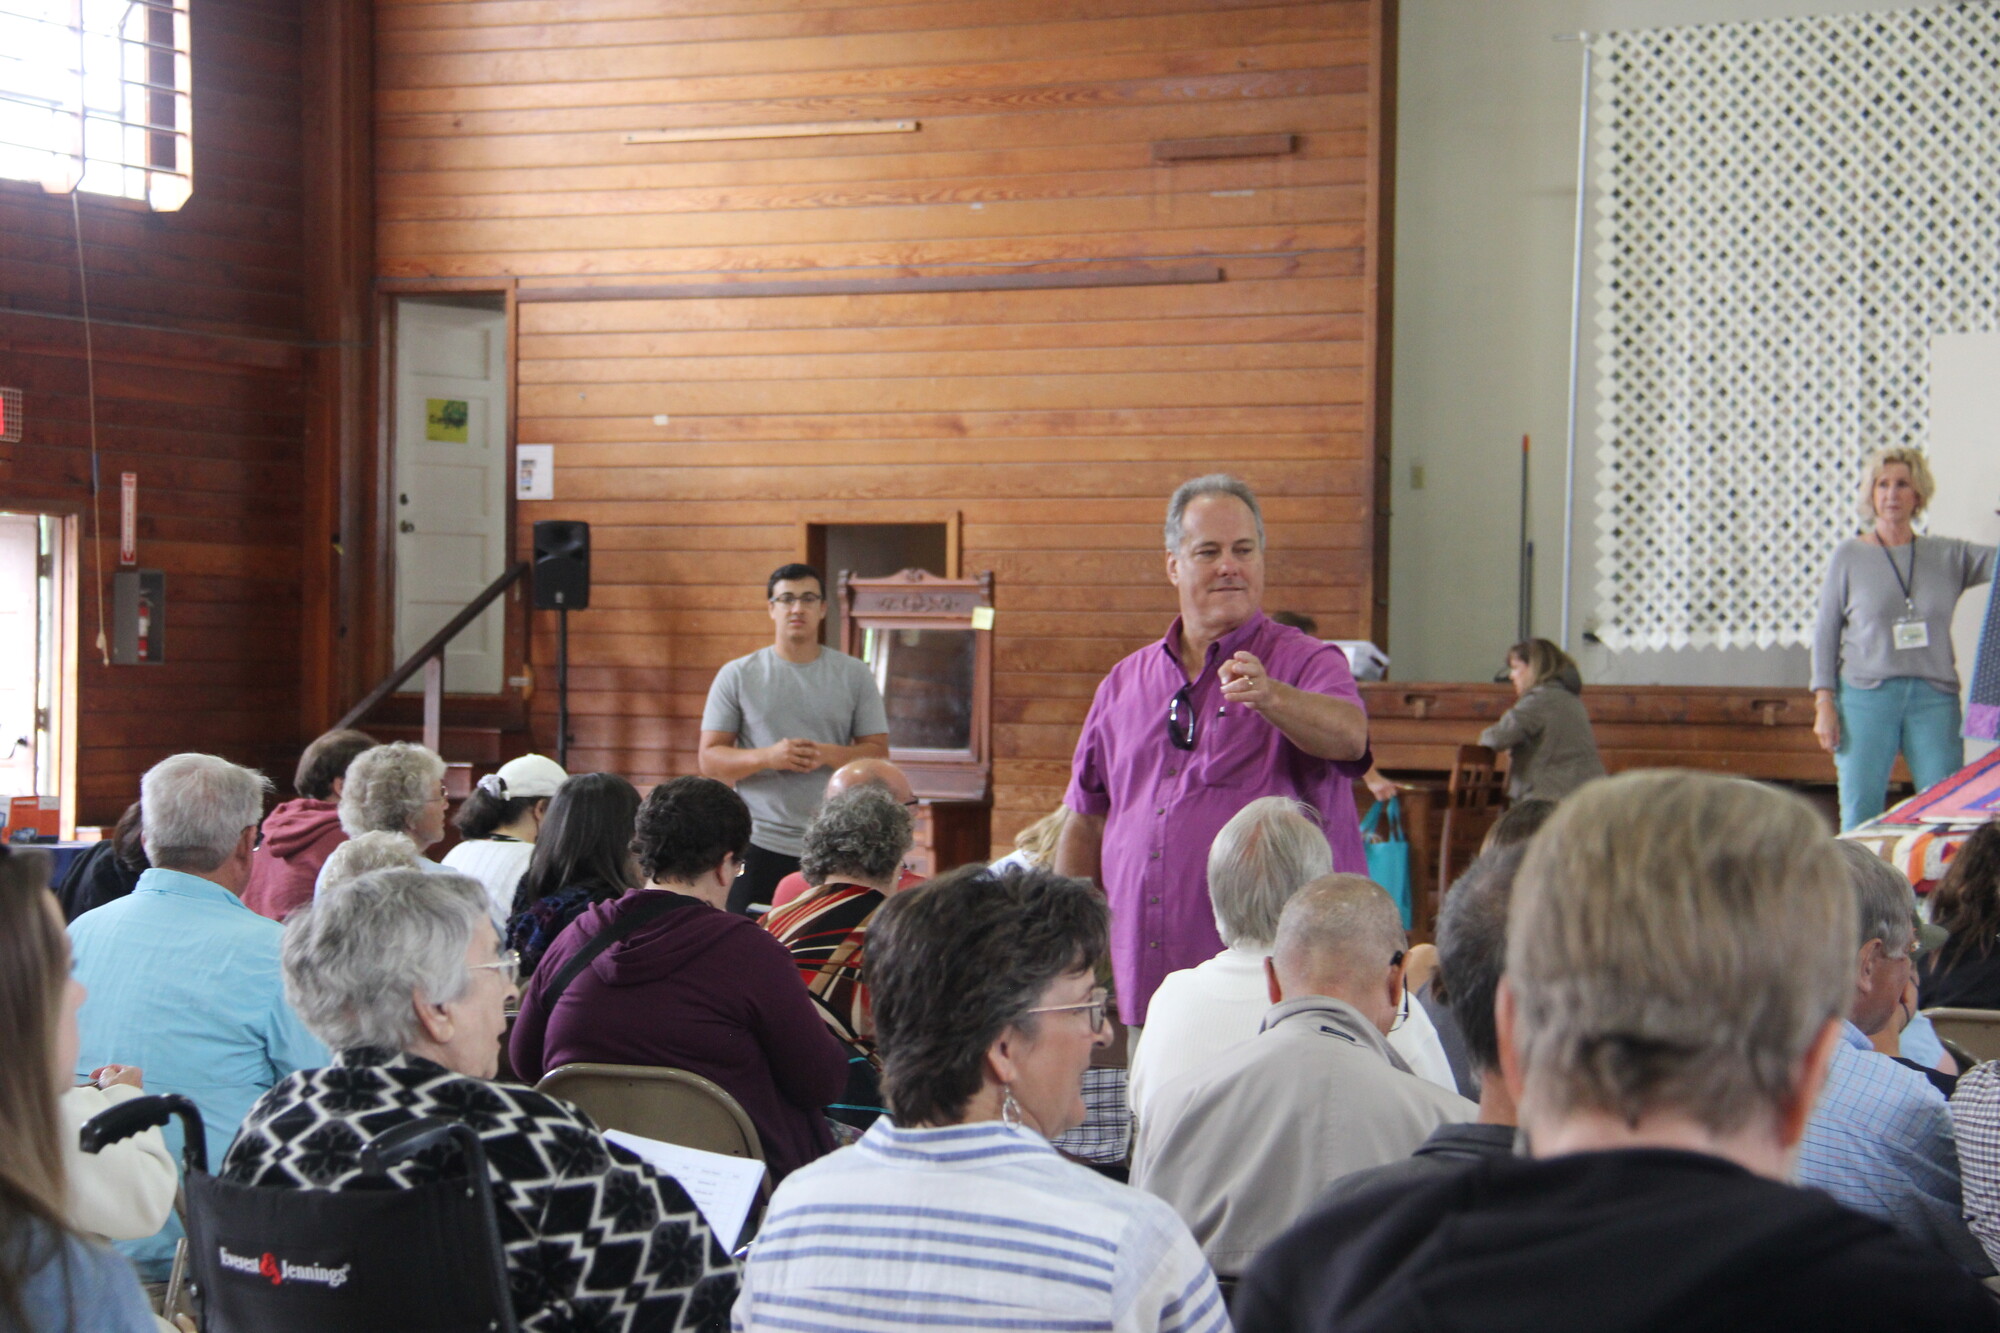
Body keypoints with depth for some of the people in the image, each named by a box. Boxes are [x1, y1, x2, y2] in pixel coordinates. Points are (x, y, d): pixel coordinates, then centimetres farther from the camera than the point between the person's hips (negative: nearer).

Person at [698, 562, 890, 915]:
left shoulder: (854, 675, 9)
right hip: (759, 845, 0)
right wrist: (768, 757, -15)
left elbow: (878, 754, 6)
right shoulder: (737, 676, 7)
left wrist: (826, 755, -14)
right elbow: (709, 759, 3)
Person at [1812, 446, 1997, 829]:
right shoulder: (1849, 556, 6)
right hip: (1866, 695, -2)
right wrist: (1824, 703, -1)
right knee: (1860, 813, -4)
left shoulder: (1949, 556, 10)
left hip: (1934, 697, 2)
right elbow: (1825, 632, 6)